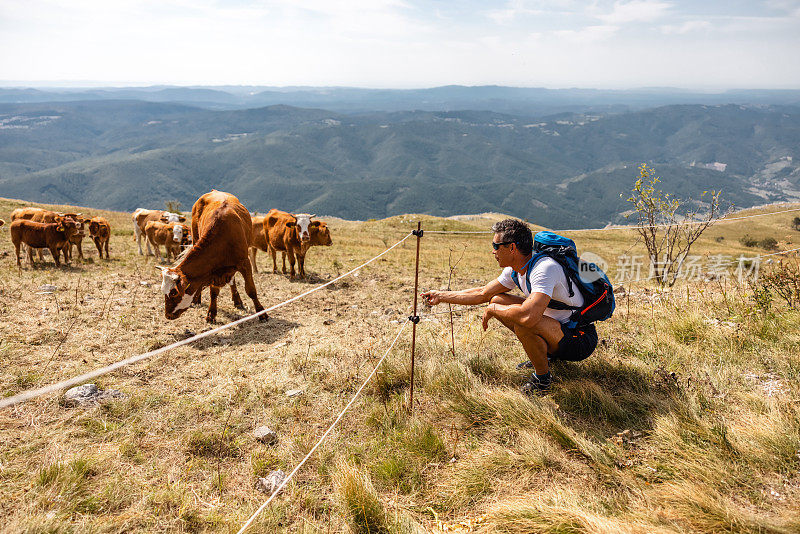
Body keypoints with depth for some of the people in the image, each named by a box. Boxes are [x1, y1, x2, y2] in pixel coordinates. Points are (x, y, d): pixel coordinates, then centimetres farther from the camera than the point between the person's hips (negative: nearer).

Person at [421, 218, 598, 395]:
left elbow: (527, 316, -42)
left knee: (522, 322, -34)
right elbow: (482, 294, 12)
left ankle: (542, 377, -6)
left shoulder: (545, 268, -29)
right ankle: (543, 355, 16)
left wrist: (492, 310, -24)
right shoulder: (514, 270, -1)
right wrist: (441, 296, 16)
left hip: (581, 339, -9)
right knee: (497, 300, 6)